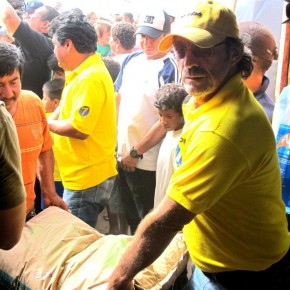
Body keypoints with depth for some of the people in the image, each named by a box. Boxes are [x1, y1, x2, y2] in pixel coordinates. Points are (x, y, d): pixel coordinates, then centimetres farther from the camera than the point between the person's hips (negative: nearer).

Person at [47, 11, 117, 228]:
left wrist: (46, 123, -9)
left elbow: (78, 129, -25)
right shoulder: (85, 72, 11)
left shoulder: (90, 78, -21)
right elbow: (67, 108, 16)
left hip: (87, 179, -10)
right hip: (82, 175, 10)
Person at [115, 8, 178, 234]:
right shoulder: (131, 60, 6)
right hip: (121, 155, 7)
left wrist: (136, 153, -14)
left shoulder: (169, 69, -15)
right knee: (130, 217, 23)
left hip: (146, 162, -6)